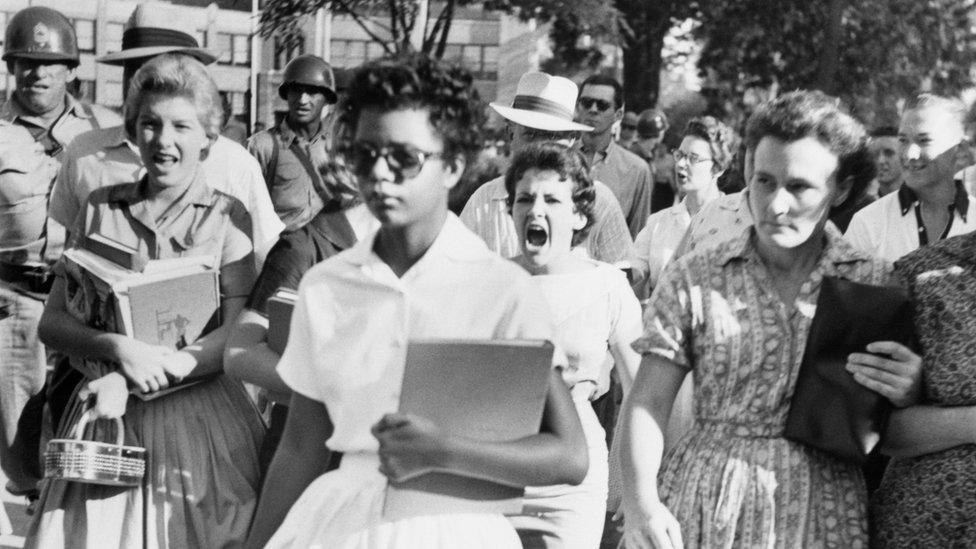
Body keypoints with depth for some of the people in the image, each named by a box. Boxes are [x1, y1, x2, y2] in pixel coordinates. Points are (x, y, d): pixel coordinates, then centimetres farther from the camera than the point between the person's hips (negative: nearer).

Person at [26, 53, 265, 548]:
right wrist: (120, 349, -17)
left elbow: (239, 334, -8)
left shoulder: (226, 216, 0)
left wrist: (135, 381, -16)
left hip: (199, 416, -2)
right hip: (106, 416, 2)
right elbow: (52, 322, 3)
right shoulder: (101, 209, 6)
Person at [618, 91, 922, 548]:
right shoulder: (692, 279, 0)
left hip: (824, 511, 1)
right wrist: (640, 501, -16)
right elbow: (648, 403, -2)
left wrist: (908, 397, -14)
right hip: (702, 508, 0)